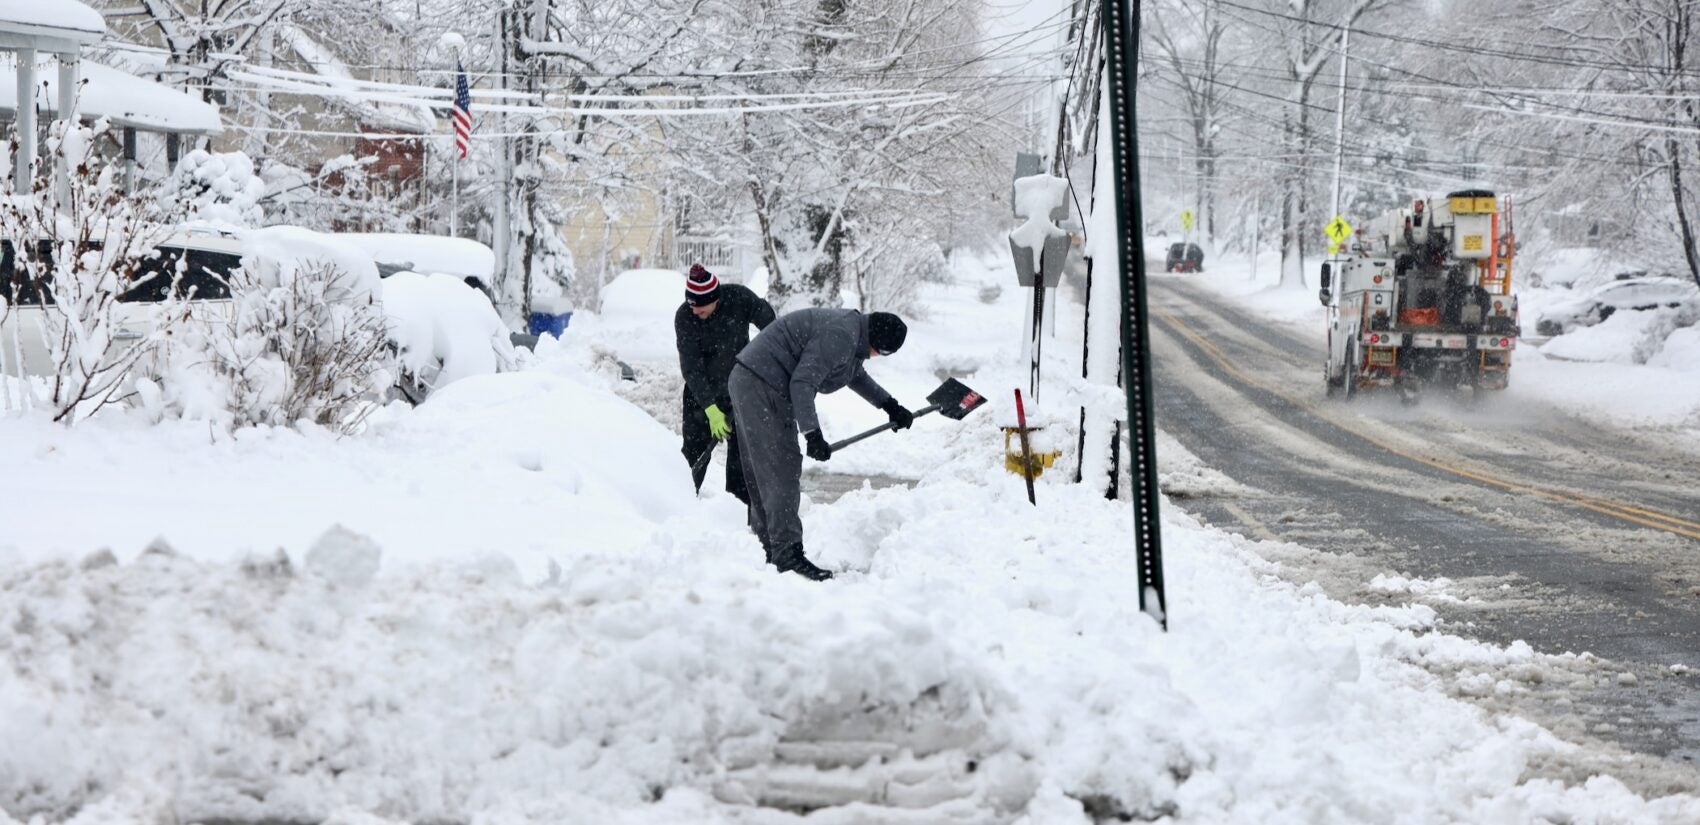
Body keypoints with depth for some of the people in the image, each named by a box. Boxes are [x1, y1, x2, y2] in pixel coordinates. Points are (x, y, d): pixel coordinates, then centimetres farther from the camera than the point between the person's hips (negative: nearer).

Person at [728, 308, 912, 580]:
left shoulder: (851, 327, 15)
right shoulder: (840, 336, -20)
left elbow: (857, 375, 34)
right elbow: (803, 383, -25)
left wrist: (890, 406, 32)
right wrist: (813, 434, -27)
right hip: (760, 387, -11)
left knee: (760, 475, 13)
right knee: (781, 471, -13)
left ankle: (768, 552, 19)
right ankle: (788, 554, -16)